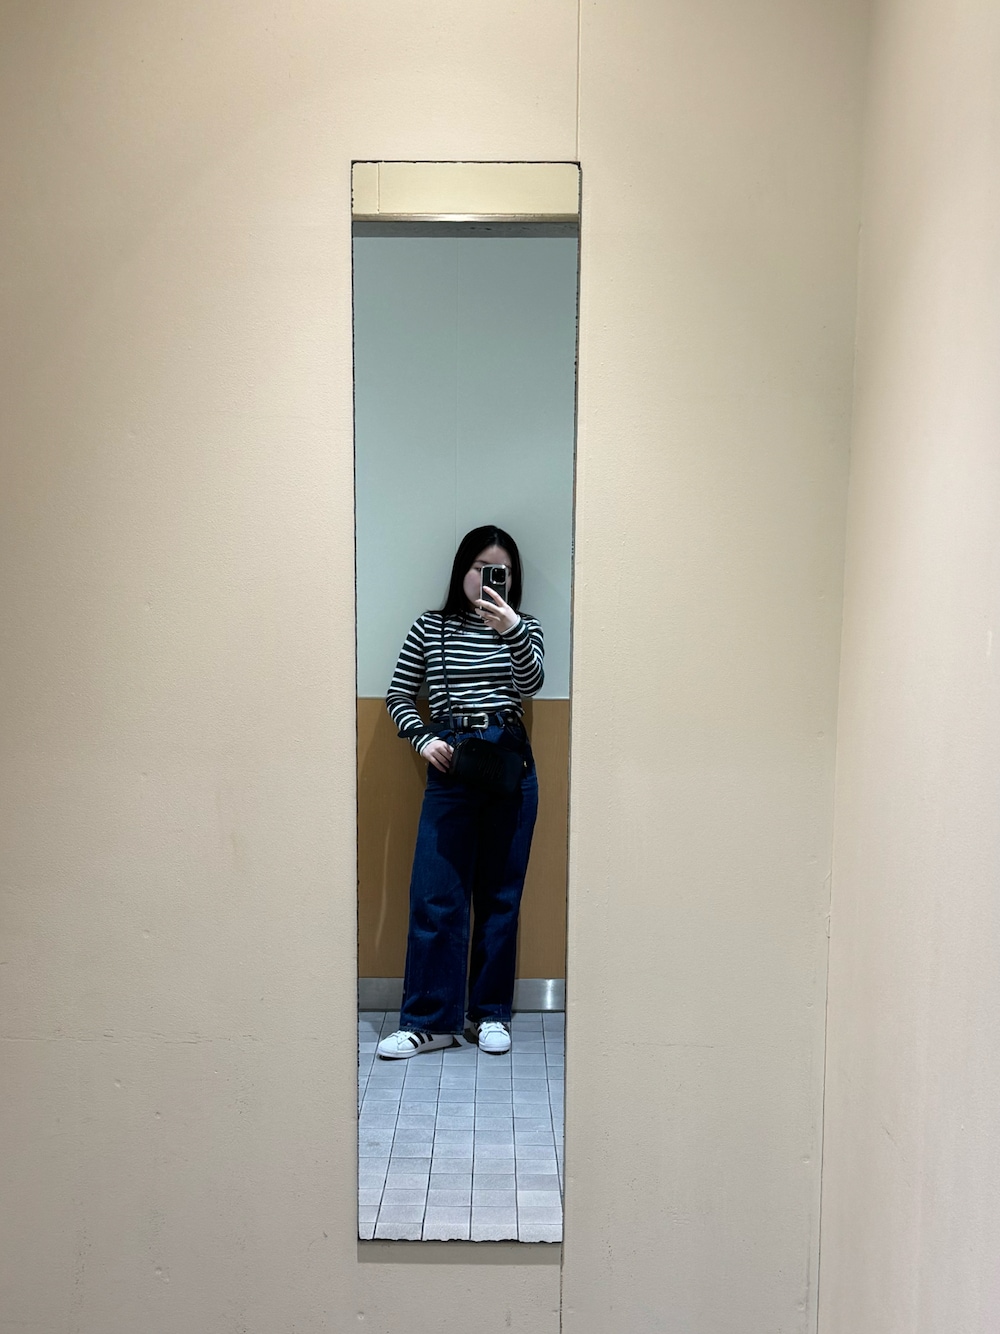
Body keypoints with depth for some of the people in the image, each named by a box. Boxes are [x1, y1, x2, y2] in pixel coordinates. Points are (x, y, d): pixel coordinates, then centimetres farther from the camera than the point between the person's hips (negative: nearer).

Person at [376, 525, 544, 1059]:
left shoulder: (523, 629, 7)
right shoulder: (429, 628, 7)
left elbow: (531, 682, -13)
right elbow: (398, 695, 11)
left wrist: (512, 631, -30)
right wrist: (423, 739, -5)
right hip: (450, 765, 0)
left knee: (500, 894, 7)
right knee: (434, 895, -3)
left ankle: (491, 1013, 18)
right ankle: (429, 1020, 6)